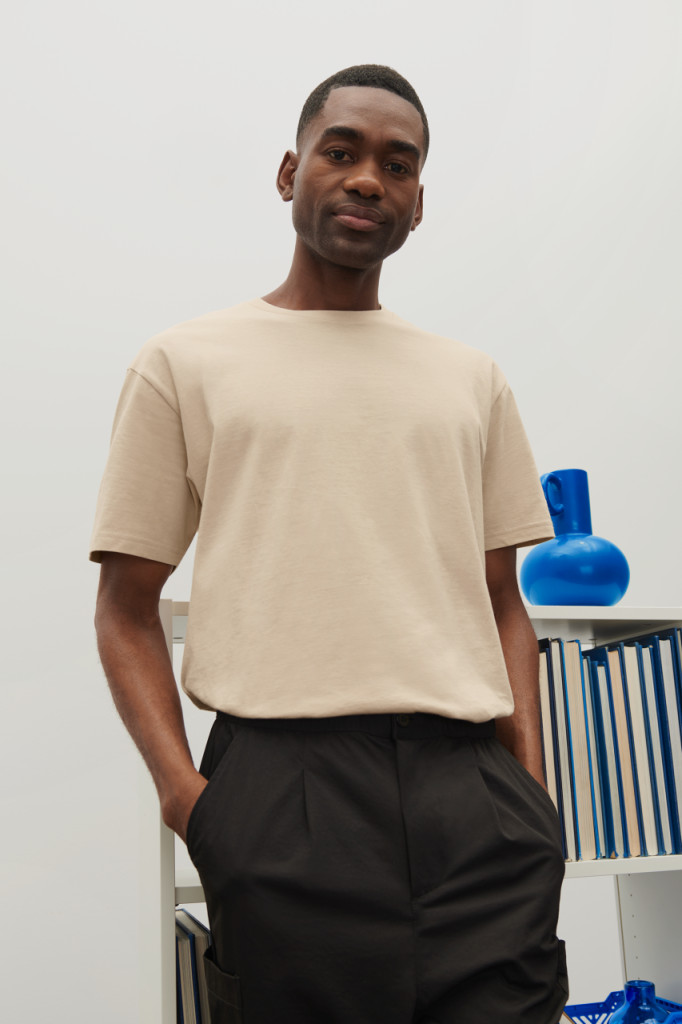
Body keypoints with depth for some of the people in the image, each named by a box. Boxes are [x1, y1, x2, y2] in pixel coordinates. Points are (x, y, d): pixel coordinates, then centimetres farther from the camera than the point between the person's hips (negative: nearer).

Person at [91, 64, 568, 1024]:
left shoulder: (473, 379, 17)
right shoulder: (184, 362, 8)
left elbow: (502, 603, 16)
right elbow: (127, 610, 6)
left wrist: (533, 787, 3)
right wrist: (181, 787, -8)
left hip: (470, 785, 3)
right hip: (283, 783, -2)